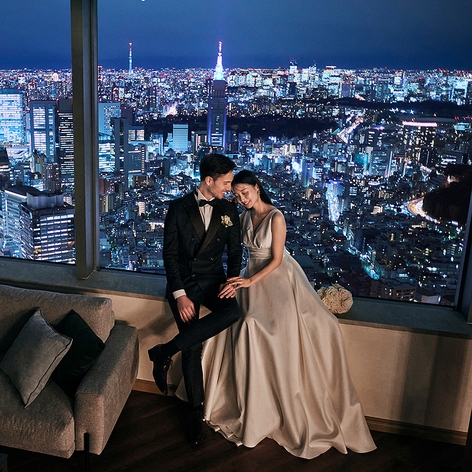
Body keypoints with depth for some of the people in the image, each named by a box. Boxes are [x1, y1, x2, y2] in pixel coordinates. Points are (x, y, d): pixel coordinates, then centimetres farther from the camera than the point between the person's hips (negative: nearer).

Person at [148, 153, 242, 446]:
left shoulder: (229, 209, 5)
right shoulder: (179, 208, -3)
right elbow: (169, 254, -5)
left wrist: (232, 280, -10)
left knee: (232, 311, -31)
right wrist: (179, 295, -15)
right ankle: (197, 411, 13)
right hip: (183, 282, -2)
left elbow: (235, 250, 9)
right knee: (193, 347, -9)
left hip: (213, 279, 2)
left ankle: (165, 352, -20)